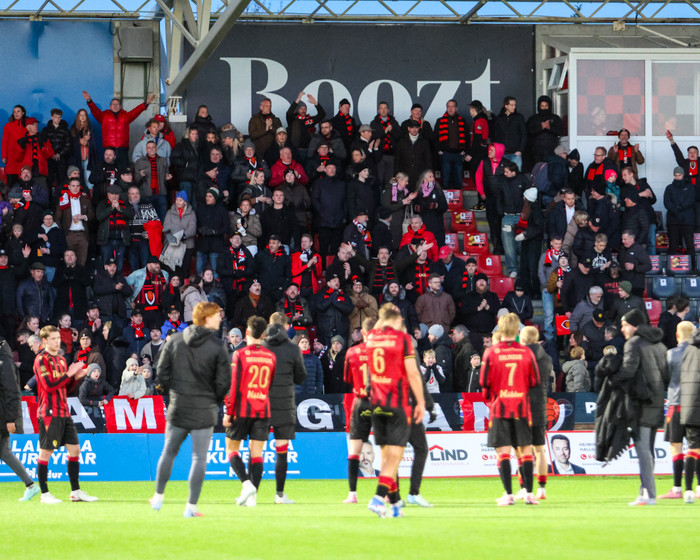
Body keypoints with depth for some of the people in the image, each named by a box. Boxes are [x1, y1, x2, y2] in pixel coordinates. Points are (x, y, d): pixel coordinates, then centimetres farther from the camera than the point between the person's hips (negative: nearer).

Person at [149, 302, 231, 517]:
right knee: (199, 458, 2)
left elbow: (162, 372, 1)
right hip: (204, 411, -3)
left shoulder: (174, 340, 1)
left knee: (169, 452, 18)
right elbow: (224, 381, -9)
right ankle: (191, 506, 0)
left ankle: (158, 497, 27)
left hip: (177, 409, 3)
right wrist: (214, 401, 9)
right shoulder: (217, 346, -9)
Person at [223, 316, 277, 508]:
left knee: (231, 447, 9)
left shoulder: (240, 355, -8)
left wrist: (228, 412, -6)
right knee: (256, 452, 5)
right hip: (263, 410, 3)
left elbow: (234, 386, -10)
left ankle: (247, 483, -11)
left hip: (242, 410, -3)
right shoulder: (271, 357, 5)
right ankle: (252, 495, -1)